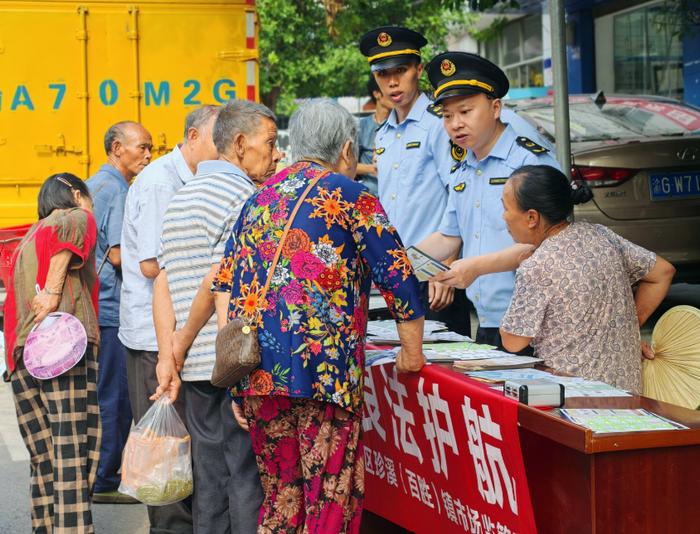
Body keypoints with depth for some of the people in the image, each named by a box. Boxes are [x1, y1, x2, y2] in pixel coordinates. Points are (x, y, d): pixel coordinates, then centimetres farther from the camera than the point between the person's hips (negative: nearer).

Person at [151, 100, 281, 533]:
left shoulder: (181, 197, 17)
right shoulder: (245, 197, -10)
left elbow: (164, 282, 10)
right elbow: (217, 281, -16)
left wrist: (168, 356, 4)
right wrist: (182, 345, -4)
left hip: (196, 367, 8)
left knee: (209, 475, 13)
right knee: (249, 478, -2)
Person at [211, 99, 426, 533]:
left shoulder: (261, 198, 19)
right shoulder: (350, 195, 4)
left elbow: (224, 285, 14)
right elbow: (399, 279, 2)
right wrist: (412, 352, 14)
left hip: (255, 368, 6)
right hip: (325, 367, -5)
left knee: (280, 499, 14)